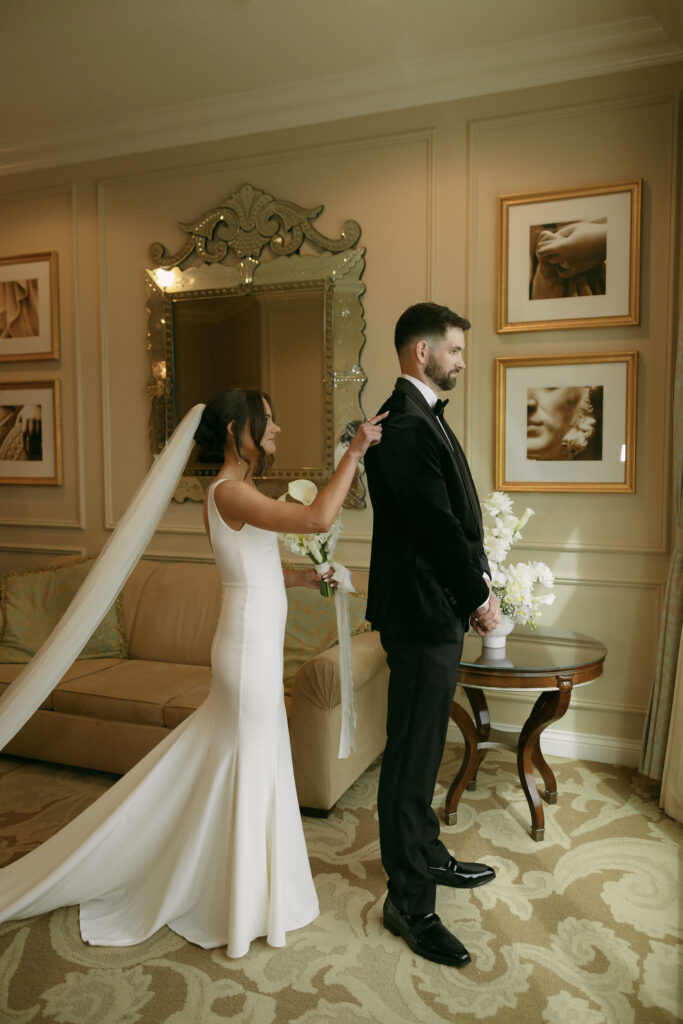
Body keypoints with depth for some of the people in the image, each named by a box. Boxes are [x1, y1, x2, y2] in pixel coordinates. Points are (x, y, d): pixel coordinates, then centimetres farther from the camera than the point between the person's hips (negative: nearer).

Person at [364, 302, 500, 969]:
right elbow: (436, 525, -21)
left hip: (437, 613, 11)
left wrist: (478, 584, 8)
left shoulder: (423, 418, 15)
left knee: (421, 751, 22)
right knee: (411, 759, 2)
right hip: (422, 615, -10)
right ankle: (409, 902, 18)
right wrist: (480, 597, -10)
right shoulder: (405, 426, -19)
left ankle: (428, 857, 40)